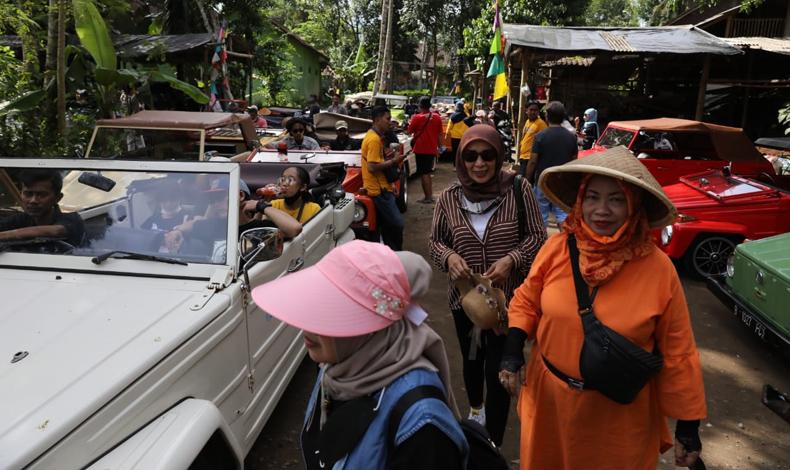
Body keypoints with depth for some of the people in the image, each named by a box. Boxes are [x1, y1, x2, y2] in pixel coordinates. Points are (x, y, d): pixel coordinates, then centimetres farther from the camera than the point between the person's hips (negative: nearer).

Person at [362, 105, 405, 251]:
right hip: (379, 189, -11)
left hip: (380, 187, 11)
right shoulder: (374, 139, -18)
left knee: (387, 225, 15)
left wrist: (390, 158, 10)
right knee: (397, 224, -8)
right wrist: (393, 161, -16)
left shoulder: (374, 136, 14)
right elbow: (372, 167, -24)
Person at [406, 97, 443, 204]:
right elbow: (439, 134, 7)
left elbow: (409, 132, -2)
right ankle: (430, 196, 20)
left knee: (423, 173, 0)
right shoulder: (437, 117, 2)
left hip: (420, 150, -5)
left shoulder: (417, 118, -11)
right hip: (432, 149, 5)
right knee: (427, 173, 17)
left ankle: (428, 197, -2)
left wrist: (410, 124, 16)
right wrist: (439, 147, 16)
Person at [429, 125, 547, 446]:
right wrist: (449, 257, -17)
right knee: (471, 360, 24)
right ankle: (475, 409, 55)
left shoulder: (519, 190, -12)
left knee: (499, 370, 1)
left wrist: (512, 259, -22)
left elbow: (537, 236, -5)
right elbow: (435, 241, 4)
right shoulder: (449, 198, -6)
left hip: (508, 298, -3)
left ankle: (493, 446, 22)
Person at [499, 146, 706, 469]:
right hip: (550, 398, 2)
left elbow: (677, 351, -9)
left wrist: (688, 425, -3)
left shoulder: (658, 269, -17)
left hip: (620, 414, -2)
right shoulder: (557, 248, -12)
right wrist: (513, 352, -10)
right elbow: (527, 301, 3)